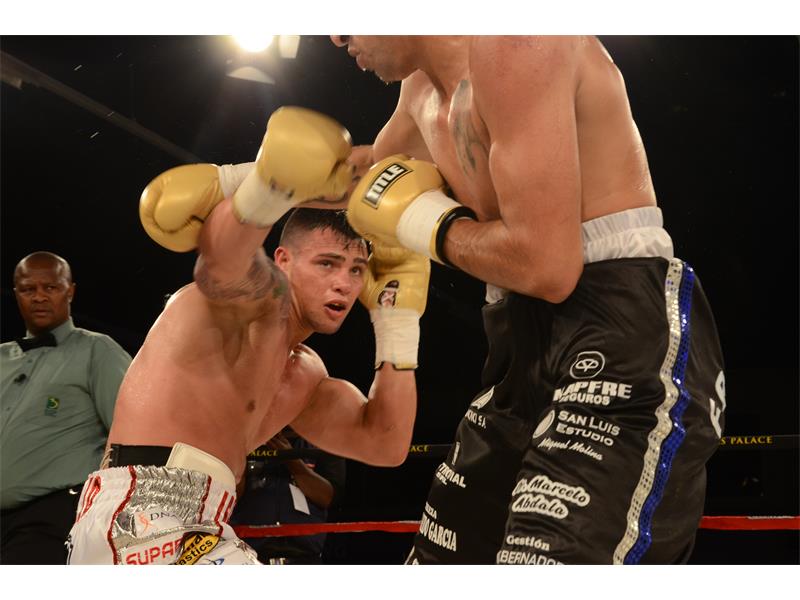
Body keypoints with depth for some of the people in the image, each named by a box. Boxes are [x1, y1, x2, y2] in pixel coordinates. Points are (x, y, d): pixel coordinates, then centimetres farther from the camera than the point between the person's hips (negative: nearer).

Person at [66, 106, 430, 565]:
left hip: (198, 530, 10)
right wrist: (271, 185, -50)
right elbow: (223, 252, -28)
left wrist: (397, 317, 10)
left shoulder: (308, 379, 22)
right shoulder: (256, 295, -4)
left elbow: (386, 446, 11)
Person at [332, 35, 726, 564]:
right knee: (439, 557, 16)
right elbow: (369, 176, 37)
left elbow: (549, 267, -22)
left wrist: (429, 223, -6)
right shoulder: (424, 85, 14)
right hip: (527, 351, 10)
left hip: (628, 346, -10)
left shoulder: (513, 42, -15)